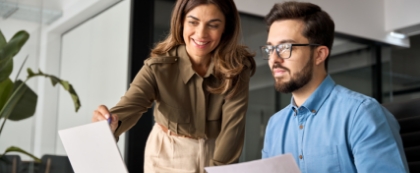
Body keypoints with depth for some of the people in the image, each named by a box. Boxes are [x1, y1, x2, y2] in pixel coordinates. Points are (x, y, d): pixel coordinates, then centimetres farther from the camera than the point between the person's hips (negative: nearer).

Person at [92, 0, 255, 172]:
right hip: (167, 154, 0)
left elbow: (232, 126, -21)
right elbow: (129, 106, -35)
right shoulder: (159, 66, -23)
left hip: (216, 153, 0)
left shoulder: (237, 67, -20)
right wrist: (112, 124, -56)